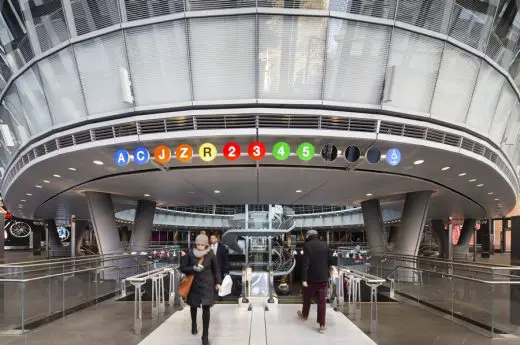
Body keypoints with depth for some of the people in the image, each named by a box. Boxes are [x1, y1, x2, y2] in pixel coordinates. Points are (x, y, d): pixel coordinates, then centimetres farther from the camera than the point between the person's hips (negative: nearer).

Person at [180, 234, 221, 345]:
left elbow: (216, 269, 4)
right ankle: (194, 324, 52)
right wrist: (193, 268, -21)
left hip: (207, 284, -2)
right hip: (194, 284, 2)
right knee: (193, 305, 21)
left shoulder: (211, 255, -9)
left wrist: (218, 282, -1)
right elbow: (183, 268, -4)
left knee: (206, 308, -9)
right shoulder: (190, 254, -10)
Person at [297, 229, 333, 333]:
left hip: (311, 277, -3)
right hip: (323, 277, 3)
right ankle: (322, 325, 3)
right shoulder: (325, 245, 4)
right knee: (322, 301, 4)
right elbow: (330, 261, 8)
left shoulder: (307, 245, -9)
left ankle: (305, 314, 40)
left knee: (307, 297, 19)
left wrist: (304, 279, -17)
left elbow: (305, 263, -16)